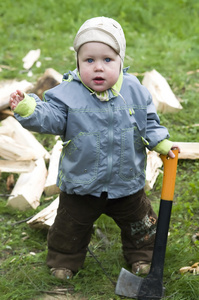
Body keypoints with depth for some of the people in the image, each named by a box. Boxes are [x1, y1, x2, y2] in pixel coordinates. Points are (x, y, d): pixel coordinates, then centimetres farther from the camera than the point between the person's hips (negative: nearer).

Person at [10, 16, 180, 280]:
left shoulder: (135, 90, -8)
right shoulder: (67, 93, -16)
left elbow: (149, 122, 4)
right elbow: (50, 118, -24)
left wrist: (161, 143, -6)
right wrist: (30, 110, -41)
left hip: (127, 182, 2)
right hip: (81, 184, -2)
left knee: (139, 223, 21)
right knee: (71, 226, 17)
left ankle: (141, 256, 46)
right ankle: (64, 259, 41)